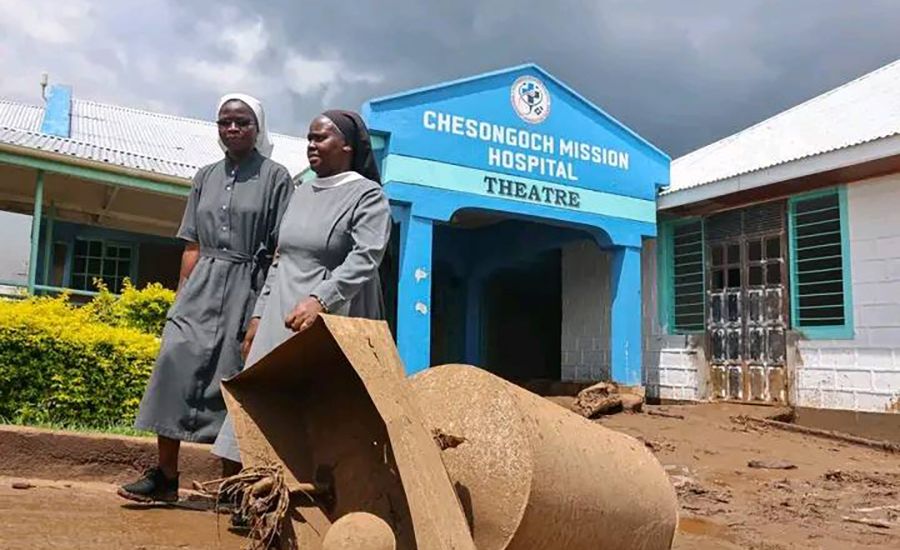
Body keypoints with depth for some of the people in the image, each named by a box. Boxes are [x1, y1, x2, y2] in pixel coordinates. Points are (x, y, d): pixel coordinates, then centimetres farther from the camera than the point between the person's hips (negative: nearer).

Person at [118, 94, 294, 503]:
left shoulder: (275, 177, 2)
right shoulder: (205, 177, 15)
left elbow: (283, 249, -4)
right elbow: (192, 246, 15)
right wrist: (181, 296, 9)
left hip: (248, 291, -4)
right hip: (202, 287, 4)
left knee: (232, 381, -2)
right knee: (175, 364, -8)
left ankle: (230, 482, 10)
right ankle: (165, 475, 1)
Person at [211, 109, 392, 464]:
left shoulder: (367, 194, -4)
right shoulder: (301, 193, 18)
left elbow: (366, 258, -19)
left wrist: (319, 300, -31)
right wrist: (259, 315, 15)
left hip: (331, 320, -7)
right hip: (282, 318, 7)